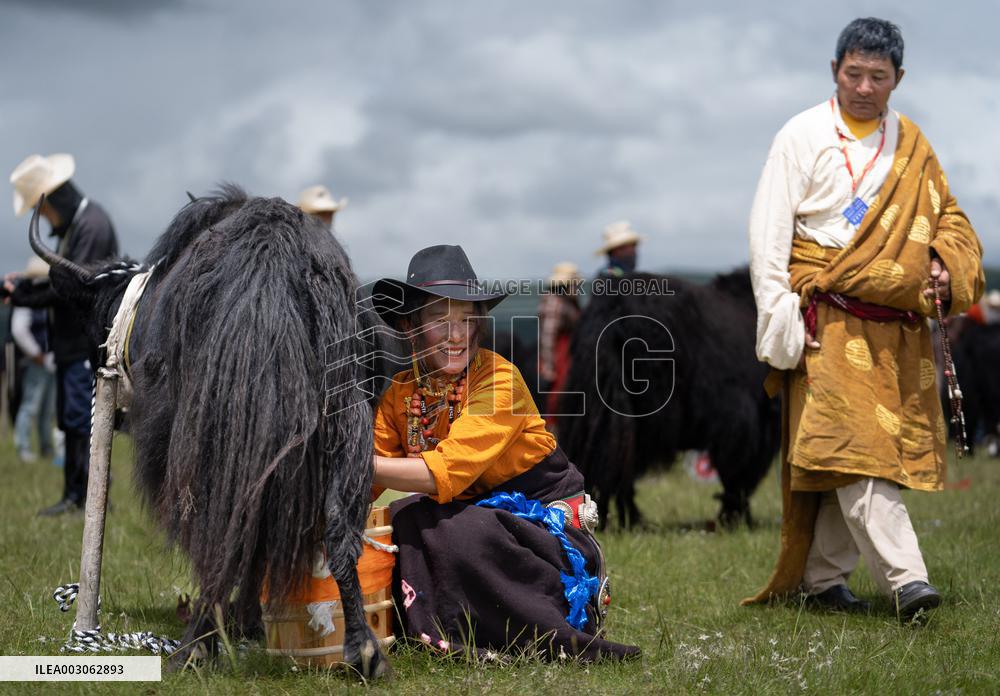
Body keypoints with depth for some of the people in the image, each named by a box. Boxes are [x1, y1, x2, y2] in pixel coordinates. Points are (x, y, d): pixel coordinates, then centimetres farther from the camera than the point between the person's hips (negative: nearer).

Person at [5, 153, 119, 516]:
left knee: (82, 419, -10)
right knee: (70, 421, 12)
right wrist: (24, 287, 4)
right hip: (69, 340, 10)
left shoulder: (92, 224, -16)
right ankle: (74, 496, 17)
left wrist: (23, 296, -14)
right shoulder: (70, 226, 16)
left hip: (89, 340, -10)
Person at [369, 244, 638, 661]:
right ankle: (443, 633, -8)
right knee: (404, 518, -23)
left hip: (547, 517, -5)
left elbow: (445, 473, -30)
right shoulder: (401, 394, -1)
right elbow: (369, 483, -7)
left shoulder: (500, 380, -20)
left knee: (463, 532, -34)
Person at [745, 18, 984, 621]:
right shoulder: (804, 136, 0)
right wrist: (778, 318, -12)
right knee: (853, 447, -15)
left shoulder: (910, 144, 14)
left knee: (849, 459, 6)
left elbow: (947, 216, 23)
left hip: (896, 328, 5)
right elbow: (768, 232, -4)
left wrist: (946, 267, 1)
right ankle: (905, 578, -21)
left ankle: (824, 575, 15)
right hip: (830, 322, -5)